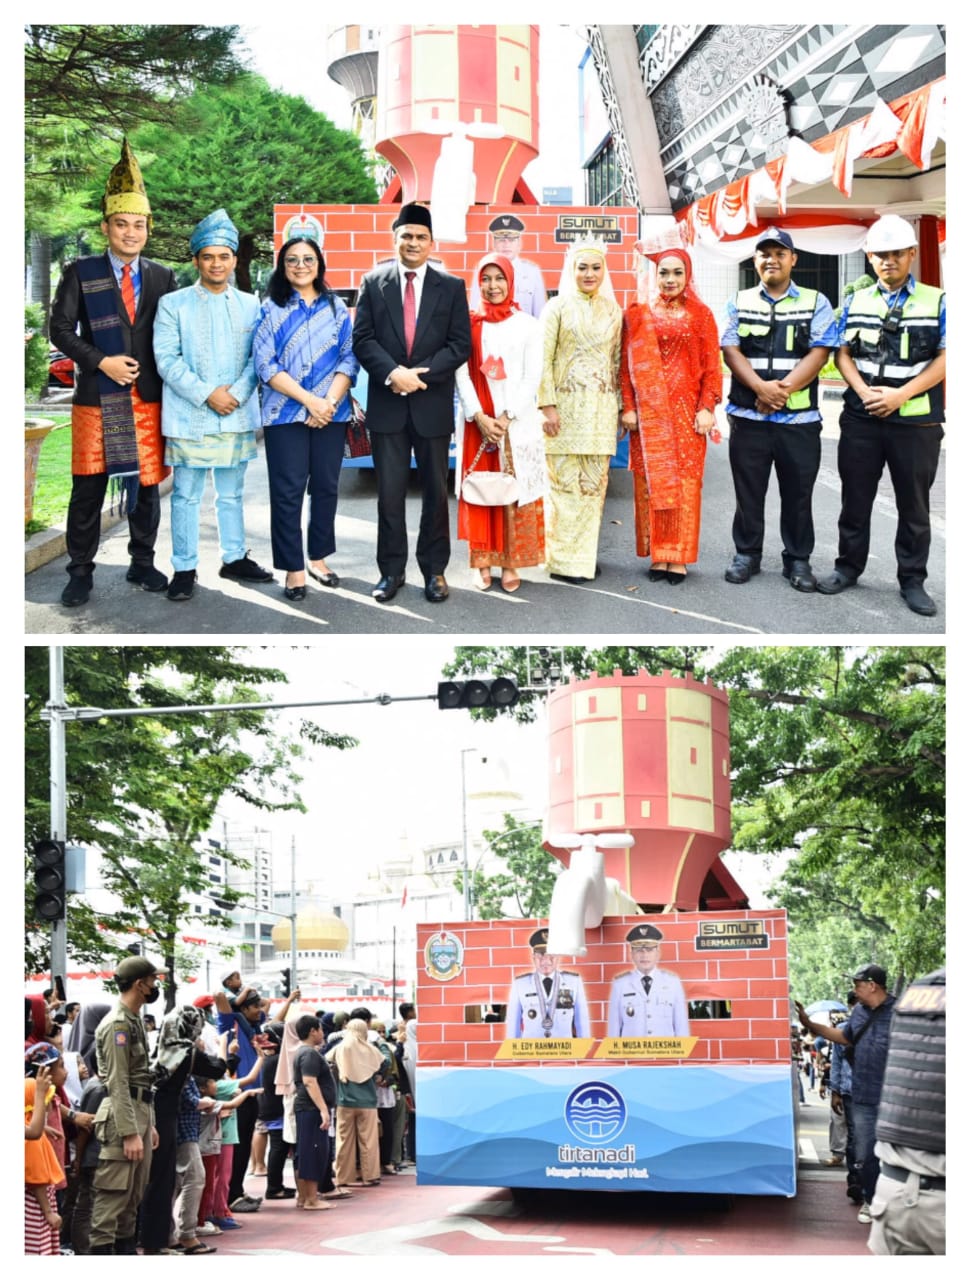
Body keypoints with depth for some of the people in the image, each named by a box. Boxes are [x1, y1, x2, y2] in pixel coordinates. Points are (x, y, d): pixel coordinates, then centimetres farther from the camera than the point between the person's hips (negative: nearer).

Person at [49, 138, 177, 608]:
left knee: (147, 485, 8)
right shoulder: (80, 273, 1)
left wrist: (168, 383, -2)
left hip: (148, 398, 2)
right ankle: (81, 572, 9)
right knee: (88, 489, 1)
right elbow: (61, 329, -5)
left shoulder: (163, 278, 8)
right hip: (95, 397, -2)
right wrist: (102, 362, -16)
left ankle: (142, 564, 22)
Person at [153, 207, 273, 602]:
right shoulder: (173, 304, 1)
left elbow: (258, 357, 5)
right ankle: (184, 568, 6)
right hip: (189, 417, -3)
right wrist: (207, 394, -15)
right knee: (186, 495, 0)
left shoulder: (250, 305, 10)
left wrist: (236, 393, -12)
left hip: (238, 416, 3)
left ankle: (235, 558, 24)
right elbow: (166, 359, -6)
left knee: (232, 493, 13)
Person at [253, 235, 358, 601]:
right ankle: (293, 568, 5)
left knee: (326, 487, 8)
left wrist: (330, 402, -12)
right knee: (288, 491, -2)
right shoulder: (271, 309, 0)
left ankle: (318, 558, 21)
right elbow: (265, 365, -7)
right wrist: (309, 400, -15)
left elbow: (349, 359, 2)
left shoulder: (336, 307, 7)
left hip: (331, 413, 3)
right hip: (286, 414, -2)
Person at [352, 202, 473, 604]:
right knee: (390, 492, 3)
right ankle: (392, 570, 12)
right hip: (387, 404, 0)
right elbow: (362, 339, 0)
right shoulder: (373, 283, 5)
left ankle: (434, 570, 16)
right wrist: (393, 373, -16)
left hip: (433, 404, 0)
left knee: (436, 491, 7)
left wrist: (420, 374, -13)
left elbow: (461, 344, -1)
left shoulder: (451, 287, 4)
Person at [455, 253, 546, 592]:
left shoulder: (527, 325, 3)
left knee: (515, 491, 0)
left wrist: (506, 417, -11)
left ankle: (510, 563, 6)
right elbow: (462, 374, 0)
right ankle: (482, 563, 8)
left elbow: (532, 377, -1)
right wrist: (480, 417, -11)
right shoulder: (469, 323, 5)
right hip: (478, 421, 1)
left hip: (517, 421, -1)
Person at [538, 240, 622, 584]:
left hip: (601, 410, 4)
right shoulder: (557, 307, -1)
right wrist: (547, 406, -11)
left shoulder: (613, 310, 11)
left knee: (594, 483, 5)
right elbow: (543, 359, -5)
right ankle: (564, 560, 3)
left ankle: (585, 553, 14)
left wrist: (618, 406, 9)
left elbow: (617, 361, 13)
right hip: (567, 407, -4)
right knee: (565, 483, -3)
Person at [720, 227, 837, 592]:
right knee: (748, 490, 7)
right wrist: (761, 388, -17)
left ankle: (798, 560, 15)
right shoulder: (739, 302, 9)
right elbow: (730, 350, -1)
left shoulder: (816, 303, 5)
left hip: (800, 418, -1)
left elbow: (818, 353, -5)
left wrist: (783, 389, -17)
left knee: (798, 493, 5)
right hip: (748, 415, 1)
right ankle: (747, 554, 19)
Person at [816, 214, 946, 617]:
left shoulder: (937, 302, 0)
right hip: (860, 418, 2)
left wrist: (900, 394, -16)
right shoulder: (856, 302, 9)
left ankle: (912, 580, 15)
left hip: (916, 422, -2)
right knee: (855, 498, 10)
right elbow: (842, 354, 7)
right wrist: (864, 392, -11)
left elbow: (945, 359, -6)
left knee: (914, 504, 6)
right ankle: (848, 566, 24)